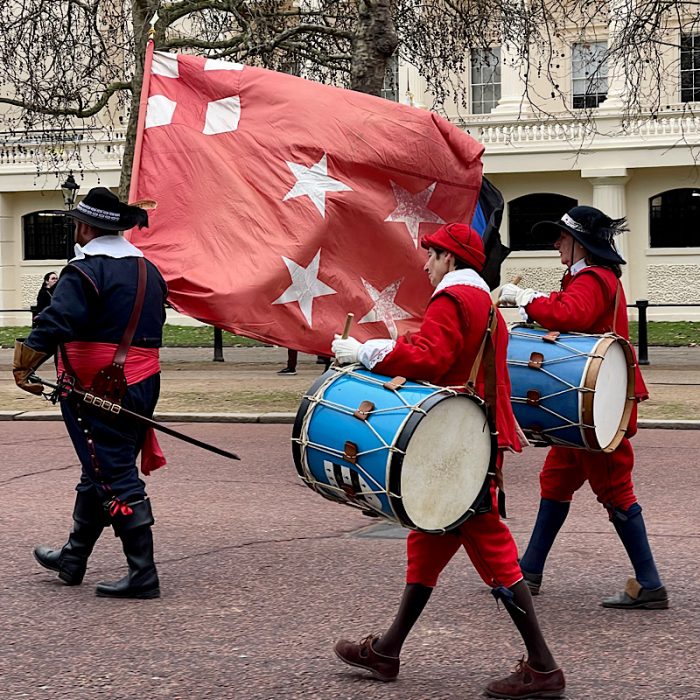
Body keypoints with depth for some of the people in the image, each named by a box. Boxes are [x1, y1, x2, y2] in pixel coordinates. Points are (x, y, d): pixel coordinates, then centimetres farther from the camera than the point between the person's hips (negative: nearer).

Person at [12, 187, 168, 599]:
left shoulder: (84, 273, -13)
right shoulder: (148, 270, 12)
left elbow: (55, 323, -26)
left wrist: (25, 366, -24)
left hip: (96, 391, -8)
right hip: (142, 386, 8)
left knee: (115, 478, -5)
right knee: (98, 474, 19)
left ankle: (143, 574, -6)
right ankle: (73, 559, 34)